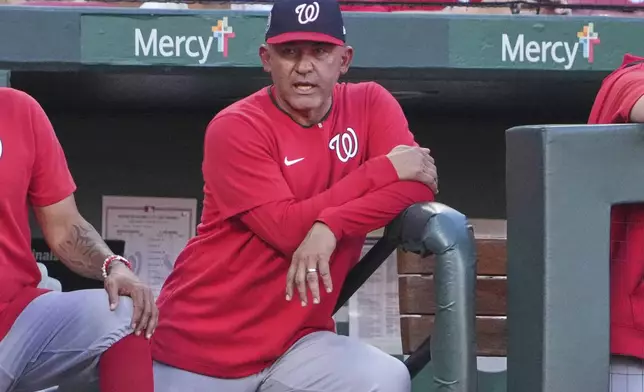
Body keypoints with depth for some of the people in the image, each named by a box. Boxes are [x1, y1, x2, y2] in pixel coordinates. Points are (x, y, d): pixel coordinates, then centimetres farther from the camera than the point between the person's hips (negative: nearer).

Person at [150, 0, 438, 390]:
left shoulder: (369, 105, 1)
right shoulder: (235, 127, -12)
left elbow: (418, 184, -13)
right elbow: (286, 228, -20)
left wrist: (331, 225, -26)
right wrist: (383, 169, -15)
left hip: (294, 343, 3)